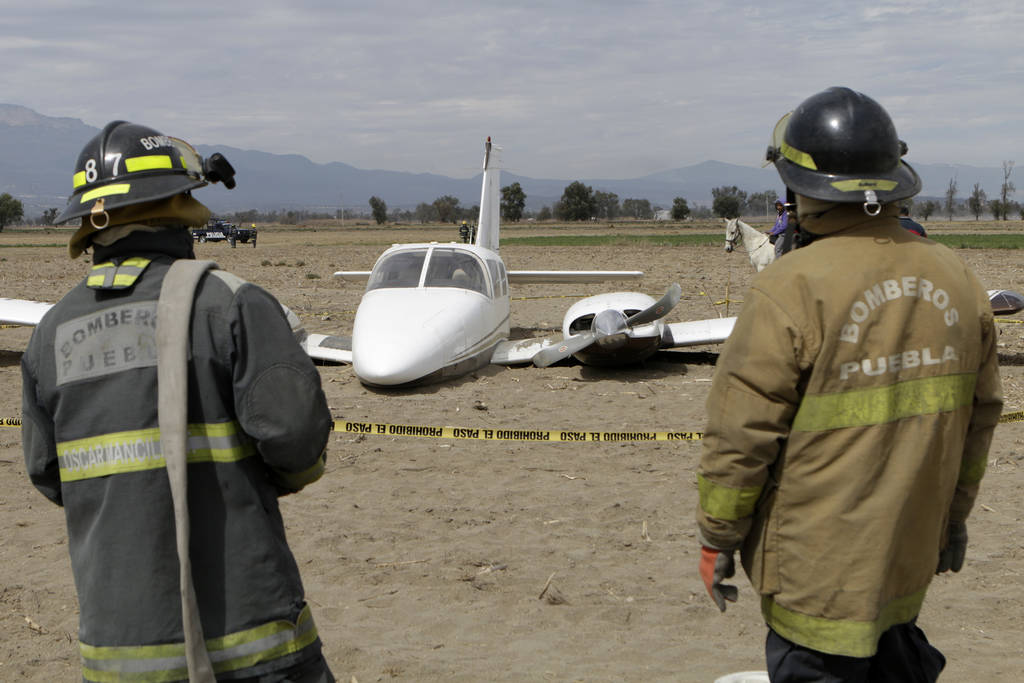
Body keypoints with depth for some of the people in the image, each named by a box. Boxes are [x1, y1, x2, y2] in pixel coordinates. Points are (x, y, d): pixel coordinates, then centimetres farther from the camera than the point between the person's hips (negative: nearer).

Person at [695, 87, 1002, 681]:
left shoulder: (790, 291, -19)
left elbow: (741, 435, -16)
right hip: (912, 554, 6)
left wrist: (716, 537, -4)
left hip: (818, 571, -6)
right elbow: (979, 416, 11)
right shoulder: (958, 280, 1)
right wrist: (955, 513, 23)